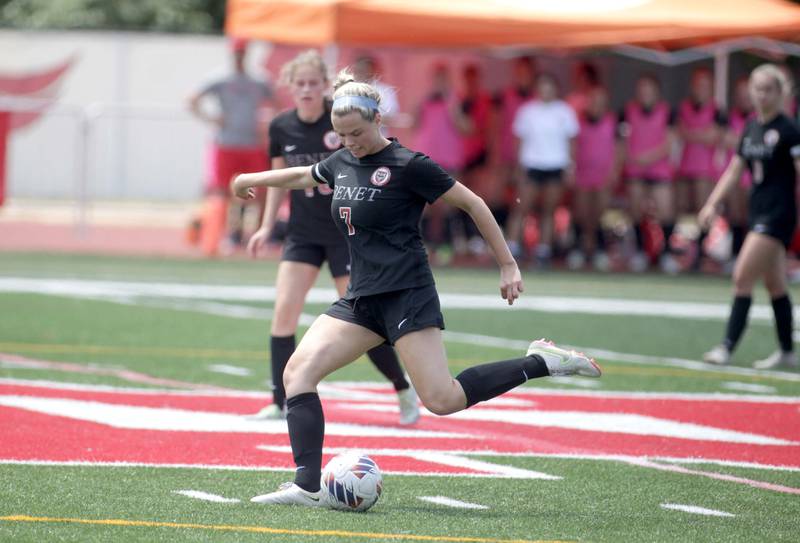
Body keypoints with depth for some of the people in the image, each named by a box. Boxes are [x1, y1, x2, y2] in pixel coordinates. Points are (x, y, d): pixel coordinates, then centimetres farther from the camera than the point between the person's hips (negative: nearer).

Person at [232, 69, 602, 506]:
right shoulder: (342, 163, 12)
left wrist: (508, 265, -4)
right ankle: (307, 486, -11)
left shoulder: (407, 165, -10)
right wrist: (251, 180, 50)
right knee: (297, 372, -7)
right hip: (361, 298, 8)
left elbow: (472, 204, -5)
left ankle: (542, 363, -4)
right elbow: (303, 175, 36)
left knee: (441, 400, -19)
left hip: (406, 294, -8)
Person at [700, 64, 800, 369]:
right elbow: (734, 171, 17)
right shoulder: (751, 129, 11)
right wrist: (713, 204, 8)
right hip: (759, 213, 8)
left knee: (742, 278, -13)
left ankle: (727, 347, -12)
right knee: (775, 285, 13)